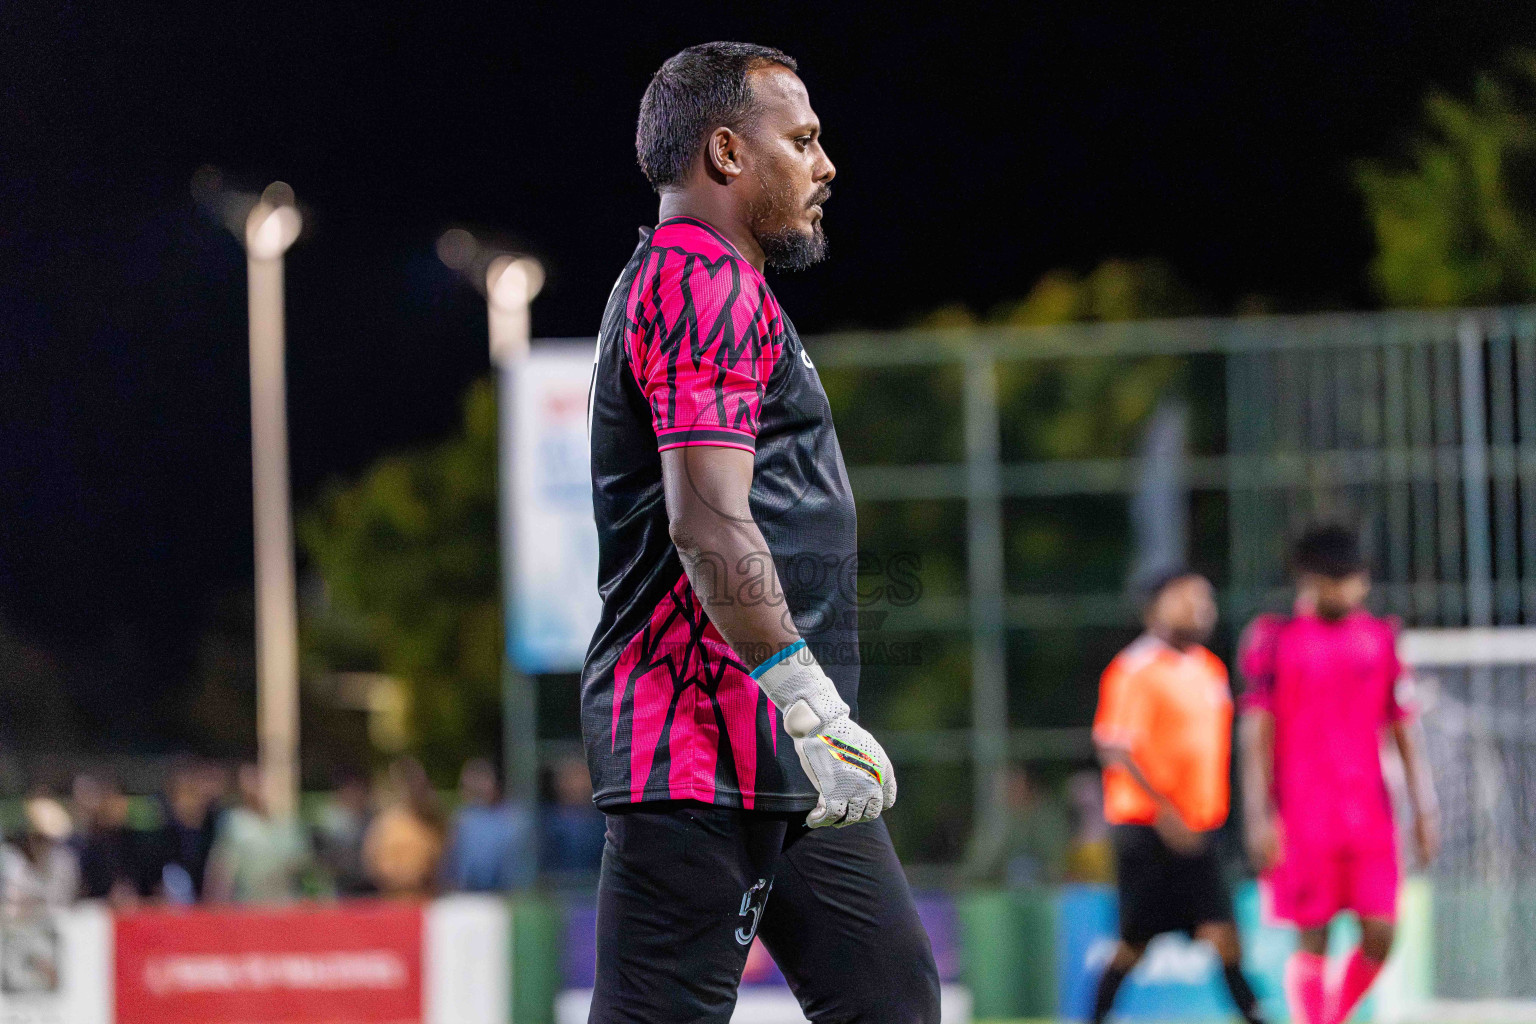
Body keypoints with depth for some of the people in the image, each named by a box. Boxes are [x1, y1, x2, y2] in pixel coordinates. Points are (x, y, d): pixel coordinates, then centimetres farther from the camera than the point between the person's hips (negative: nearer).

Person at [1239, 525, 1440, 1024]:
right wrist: (1258, 816, -9)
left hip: (1369, 814, 3)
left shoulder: (1382, 640, 11)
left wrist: (1424, 809, 9)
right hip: (1301, 813, -3)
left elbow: (1406, 731, 14)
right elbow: (1256, 734, -2)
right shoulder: (1273, 639, 1)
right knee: (1312, 940, -4)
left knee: (1380, 936, -4)